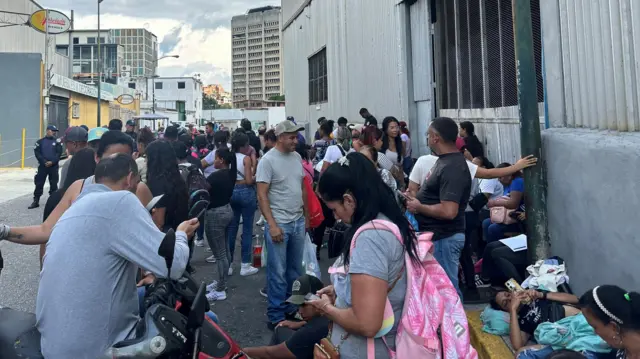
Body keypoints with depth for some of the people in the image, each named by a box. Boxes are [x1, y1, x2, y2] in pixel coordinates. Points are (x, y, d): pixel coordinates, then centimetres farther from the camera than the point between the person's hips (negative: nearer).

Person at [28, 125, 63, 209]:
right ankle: (36, 201, 8)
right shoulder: (40, 141, 5)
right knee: (39, 183, 1)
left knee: (53, 184, 5)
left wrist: (52, 162, -14)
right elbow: (37, 153, -1)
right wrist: (44, 162, -11)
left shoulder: (57, 142, 6)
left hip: (54, 166, 0)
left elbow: (59, 153, -2)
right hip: (42, 165, 0)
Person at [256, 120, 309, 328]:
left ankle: (292, 307, 30)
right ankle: (276, 315, 15)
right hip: (279, 224, -6)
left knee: (295, 270, 16)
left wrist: (306, 217, 14)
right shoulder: (268, 160, -12)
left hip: (298, 221, 7)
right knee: (278, 272, 2)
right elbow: (262, 195, -14)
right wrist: (272, 225, -20)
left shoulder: (297, 157, 8)